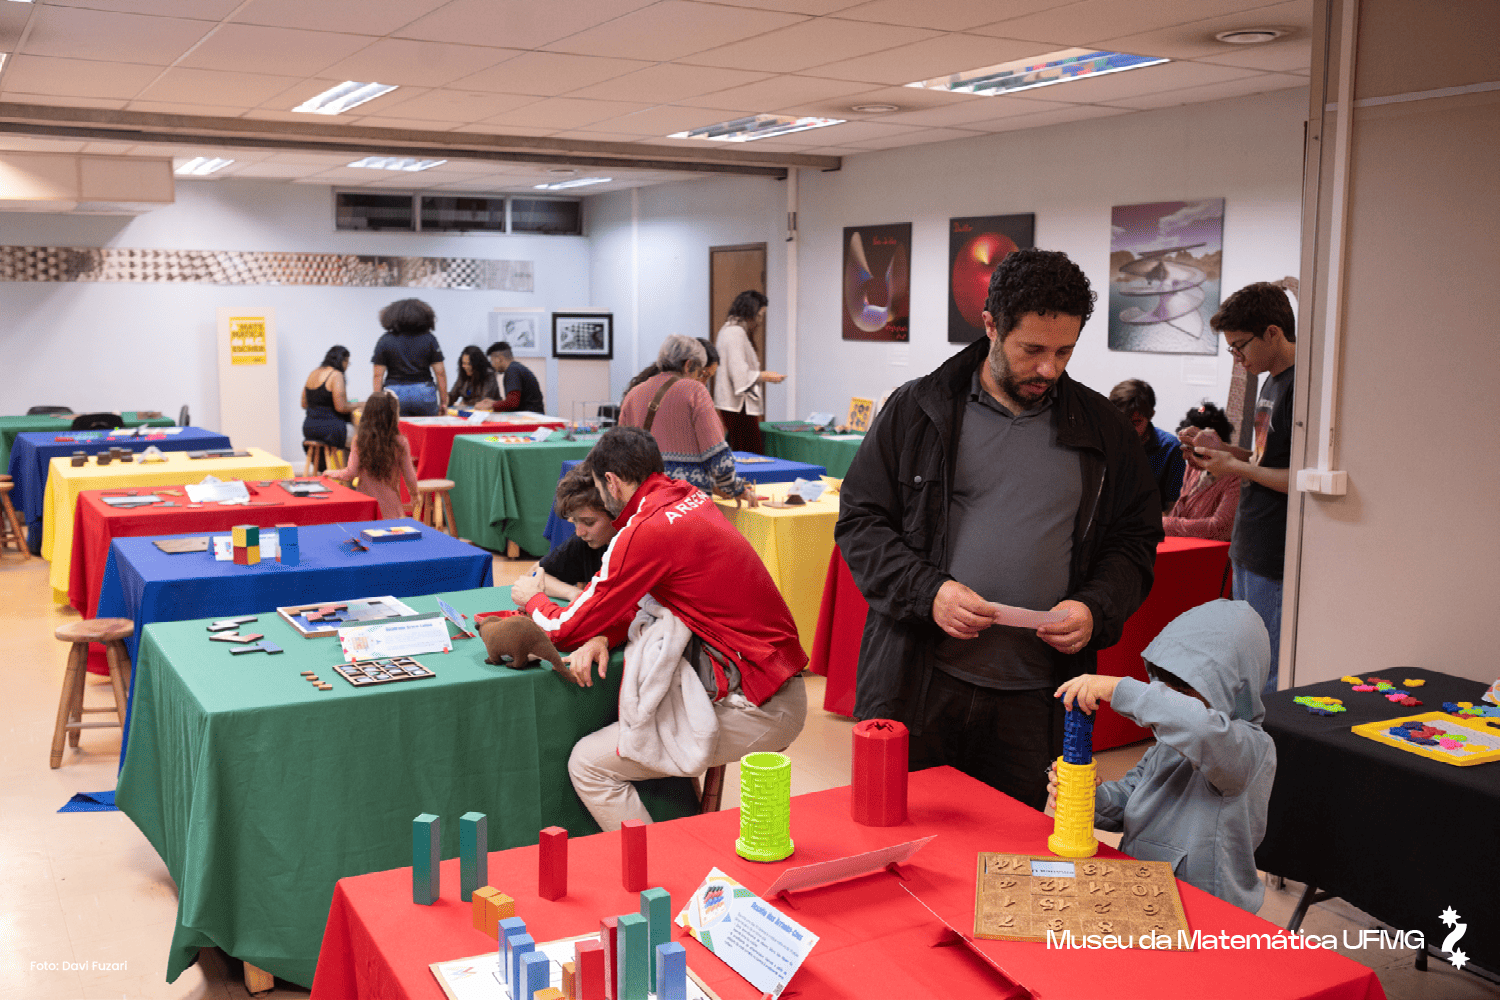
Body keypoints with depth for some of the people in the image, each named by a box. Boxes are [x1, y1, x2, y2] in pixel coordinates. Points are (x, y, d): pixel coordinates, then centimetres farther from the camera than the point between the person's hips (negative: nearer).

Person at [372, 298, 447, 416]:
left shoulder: (385, 340, 5)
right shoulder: (429, 339, 4)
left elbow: (378, 374, 1)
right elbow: (440, 372, 1)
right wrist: (443, 401, 7)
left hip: (395, 393, 0)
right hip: (424, 393, 0)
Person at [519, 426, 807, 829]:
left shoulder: (646, 531, -16)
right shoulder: (690, 497, 10)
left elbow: (566, 630, -6)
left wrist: (532, 599, 15)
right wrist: (602, 637, 1)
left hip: (753, 713, -9)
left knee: (588, 765, -5)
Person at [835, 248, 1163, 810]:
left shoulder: (1103, 430, 8)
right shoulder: (917, 410, 1)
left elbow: (1134, 542, 13)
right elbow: (859, 521, 2)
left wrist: (1096, 608, -7)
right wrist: (927, 590, -13)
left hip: (1033, 701, 2)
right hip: (915, 686, -1)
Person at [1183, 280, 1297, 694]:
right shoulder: (1272, 382, 15)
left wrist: (1235, 467, -14)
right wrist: (1221, 448, 9)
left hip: (1277, 559, -10)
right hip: (1250, 551, 10)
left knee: (1270, 685, -2)